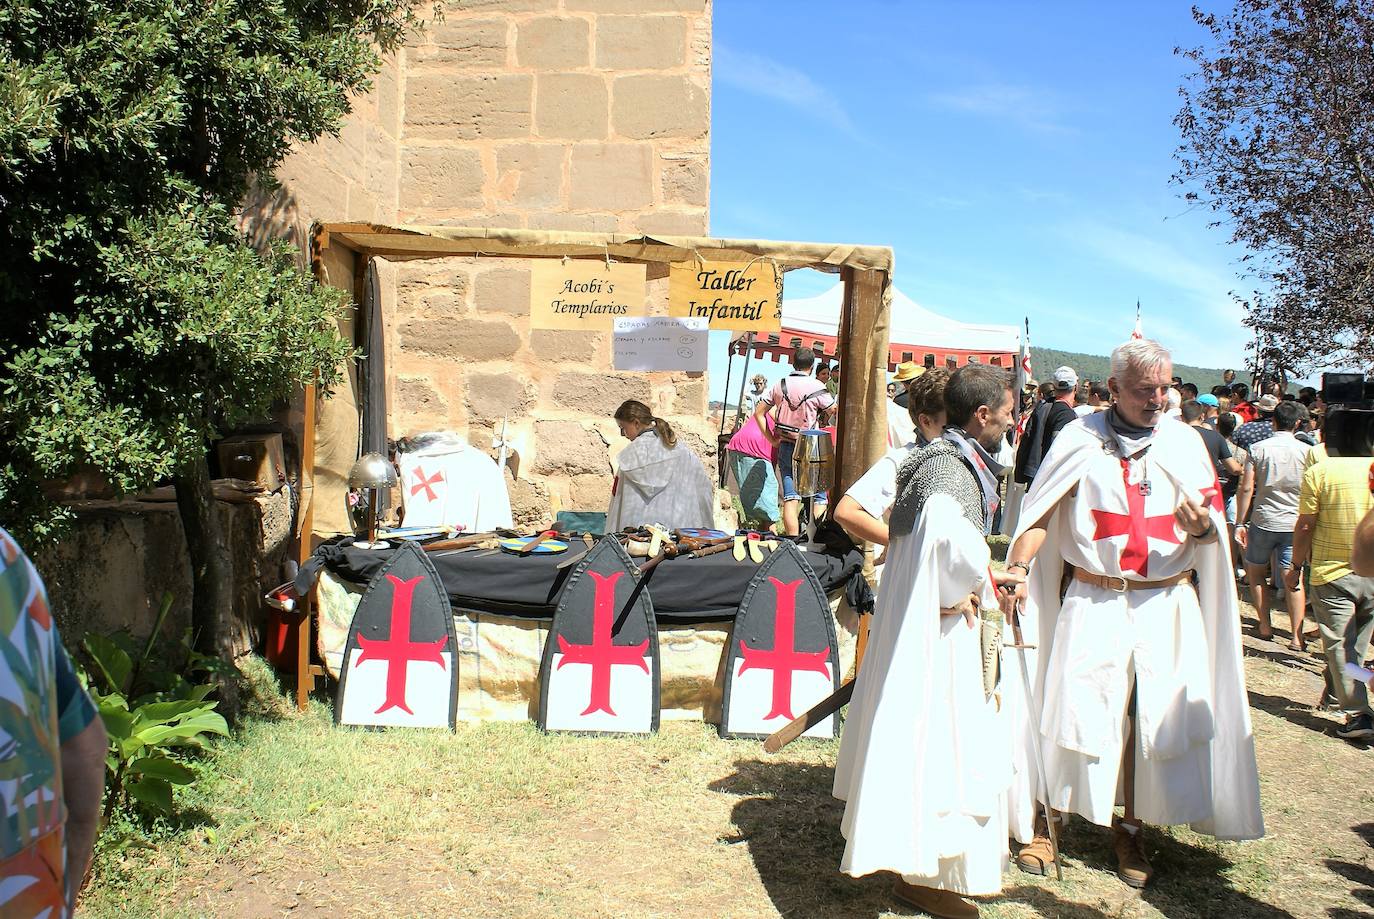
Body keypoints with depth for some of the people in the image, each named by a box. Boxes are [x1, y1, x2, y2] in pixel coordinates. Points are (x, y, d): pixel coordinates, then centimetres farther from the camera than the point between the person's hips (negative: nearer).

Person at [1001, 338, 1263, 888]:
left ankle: (1130, 829, 23)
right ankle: (1048, 819, 15)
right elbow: (1041, 512, -2)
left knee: (1155, 721, 6)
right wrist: (1017, 568, -17)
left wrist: (1202, 527, -16)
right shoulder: (1081, 440, 0)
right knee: (1073, 711, -3)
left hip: (1167, 606, 2)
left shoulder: (1185, 442, 7)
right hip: (1093, 602, -2)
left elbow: (1214, 529, 7)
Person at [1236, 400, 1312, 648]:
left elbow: (1246, 488, -7)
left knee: (1256, 571, 17)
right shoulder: (1306, 451, -2)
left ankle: (1265, 627, 17)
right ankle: (1297, 635, -2)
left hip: (1263, 521, -1)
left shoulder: (1258, 448, -5)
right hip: (1295, 523, 1)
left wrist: (1240, 523, -1)